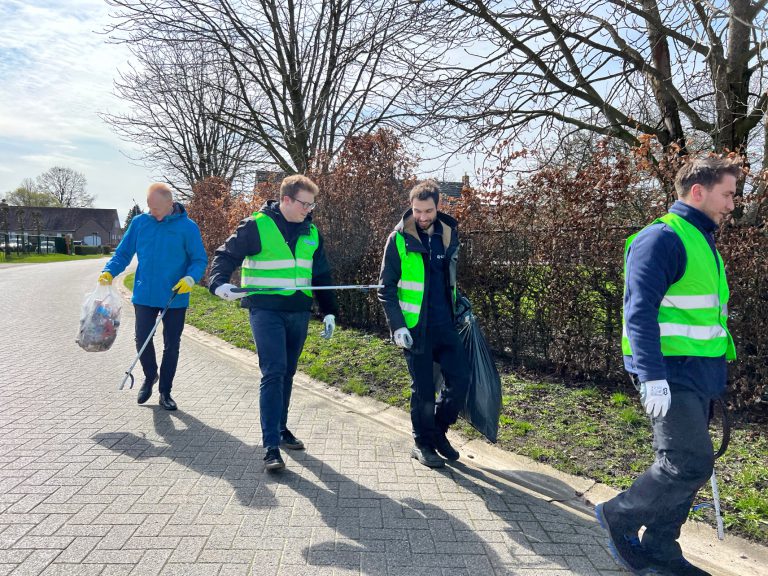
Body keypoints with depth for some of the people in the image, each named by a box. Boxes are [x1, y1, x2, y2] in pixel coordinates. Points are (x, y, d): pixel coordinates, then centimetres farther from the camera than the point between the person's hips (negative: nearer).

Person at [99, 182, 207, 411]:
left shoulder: (187, 226, -7)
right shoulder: (140, 222, 2)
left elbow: (199, 260, -3)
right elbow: (123, 253, 9)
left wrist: (190, 278, -22)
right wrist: (109, 271, -8)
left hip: (175, 298, -2)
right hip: (144, 296, 2)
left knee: (171, 345, 7)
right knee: (142, 340, 0)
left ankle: (165, 392, 23)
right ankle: (150, 376, 31)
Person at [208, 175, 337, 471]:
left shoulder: (311, 232, 12)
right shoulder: (257, 226, -5)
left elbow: (321, 274, 17)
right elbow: (226, 255, -4)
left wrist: (328, 311, 14)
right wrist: (220, 282, -24)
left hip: (299, 313, 6)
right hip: (266, 311, -5)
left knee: (287, 374, 14)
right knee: (273, 373, -11)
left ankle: (280, 428, 31)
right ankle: (271, 446, -6)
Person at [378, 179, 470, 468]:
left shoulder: (449, 234, 6)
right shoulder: (399, 239, -8)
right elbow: (386, 287, -6)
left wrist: (461, 309, 12)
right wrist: (398, 326, -14)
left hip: (445, 324, 5)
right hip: (415, 327, -4)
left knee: (460, 377, 3)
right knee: (423, 388, 4)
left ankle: (438, 430, 25)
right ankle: (423, 444, 23)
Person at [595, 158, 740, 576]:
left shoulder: (701, 242, 18)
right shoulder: (662, 238, -12)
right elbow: (640, 312, -21)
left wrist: (714, 376, 24)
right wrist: (653, 377, -26)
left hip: (699, 377, 10)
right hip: (671, 375, -10)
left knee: (685, 466, 13)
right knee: (691, 463, -11)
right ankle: (619, 517, 10)